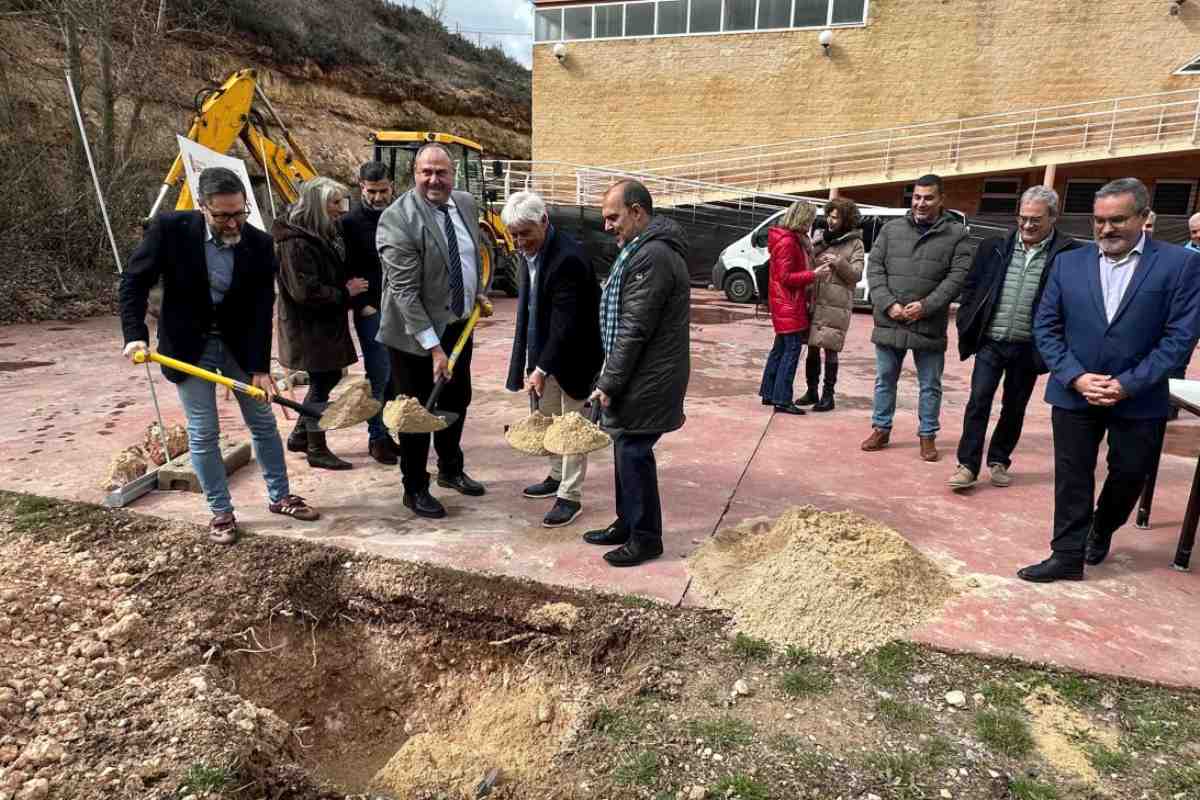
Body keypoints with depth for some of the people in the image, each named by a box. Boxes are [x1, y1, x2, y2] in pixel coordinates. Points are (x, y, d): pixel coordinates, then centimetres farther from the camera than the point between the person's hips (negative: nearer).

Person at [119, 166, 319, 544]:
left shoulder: (259, 244, -13)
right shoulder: (169, 229, -17)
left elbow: (262, 310, -13)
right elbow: (134, 281, -9)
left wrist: (260, 367, -17)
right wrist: (135, 334, -21)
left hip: (240, 343, 2)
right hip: (188, 345, -2)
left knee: (263, 422, 10)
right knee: (203, 433, 2)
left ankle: (279, 497, 26)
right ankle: (221, 512, 16)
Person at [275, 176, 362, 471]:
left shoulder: (325, 234, 11)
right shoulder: (296, 242, -19)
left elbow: (334, 273, 22)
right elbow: (305, 290, -24)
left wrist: (349, 287, 3)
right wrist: (345, 292, -16)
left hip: (326, 322, 10)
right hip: (309, 325, -10)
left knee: (328, 378, 16)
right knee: (321, 383, -1)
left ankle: (299, 435, 30)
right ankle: (317, 450, 14)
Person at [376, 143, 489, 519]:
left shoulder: (467, 203, 1)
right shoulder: (397, 219, -21)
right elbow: (405, 291, -25)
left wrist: (478, 293, 13)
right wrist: (433, 347, -27)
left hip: (459, 325, 7)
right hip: (415, 333, -7)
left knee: (456, 402, 20)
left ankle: (451, 469, 42)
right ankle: (415, 489, 23)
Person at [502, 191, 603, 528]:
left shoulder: (567, 259, -27)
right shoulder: (530, 250, 0)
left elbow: (566, 324, -28)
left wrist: (542, 368, -26)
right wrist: (533, 361, 8)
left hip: (572, 355, -8)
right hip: (545, 349, 8)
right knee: (549, 418, 19)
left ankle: (570, 496, 12)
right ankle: (557, 476, 37)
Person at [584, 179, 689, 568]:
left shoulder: (652, 256, -20)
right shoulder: (647, 249, 15)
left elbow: (634, 330, -22)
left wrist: (609, 383, -16)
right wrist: (611, 377, 18)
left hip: (646, 380, -10)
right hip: (639, 377, 10)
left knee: (633, 453, -2)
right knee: (626, 450, 17)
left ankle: (646, 538, 13)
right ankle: (627, 524, 30)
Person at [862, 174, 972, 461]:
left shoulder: (956, 234, 2)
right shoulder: (891, 229, 8)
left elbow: (958, 276, -5)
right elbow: (875, 268, 3)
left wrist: (926, 306, -16)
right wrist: (888, 304, -11)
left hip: (930, 325, -2)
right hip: (889, 321, 2)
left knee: (930, 385, 8)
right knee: (885, 380, 13)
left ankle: (928, 435, 22)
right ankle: (881, 429, 27)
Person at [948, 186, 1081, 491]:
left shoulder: (1069, 254, -6)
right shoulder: (994, 247, 3)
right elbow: (971, 288, 8)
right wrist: (967, 325, 1)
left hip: (1028, 348, -1)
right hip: (991, 341, 1)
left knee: (1014, 408, 12)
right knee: (978, 400, -4)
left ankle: (998, 461, 27)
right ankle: (968, 465, 2)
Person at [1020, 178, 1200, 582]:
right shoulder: (1068, 263, 2)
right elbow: (1045, 326, 1)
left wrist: (1128, 385, -16)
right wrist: (1075, 377, -12)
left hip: (1139, 398, -1)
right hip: (1074, 393, 1)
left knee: (1128, 476, 14)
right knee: (1072, 479, 4)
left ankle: (1101, 531, 41)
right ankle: (1068, 556, 15)